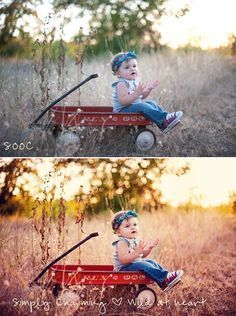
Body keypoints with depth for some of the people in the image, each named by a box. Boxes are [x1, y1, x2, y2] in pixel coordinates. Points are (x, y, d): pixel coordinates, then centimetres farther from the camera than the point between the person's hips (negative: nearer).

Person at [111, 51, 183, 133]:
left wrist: (148, 89, 4)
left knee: (151, 103, 8)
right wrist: (136, 93, -37)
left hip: (136, 106, 10)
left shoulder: (136, 81, 10)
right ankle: (164, 121, -38)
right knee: (142, 106, -28)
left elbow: (142, 97, 21)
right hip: (123, 110, -10)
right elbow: (123, 101, -30)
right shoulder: (122, 84, -19)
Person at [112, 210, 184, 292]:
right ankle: (164, 280, -34)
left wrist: (149, 248, 5)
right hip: (124, 268, -10)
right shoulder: (122, 243, -19)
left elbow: (142, 256, 21)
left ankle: (166, 275, -3)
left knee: (151, 262, 7)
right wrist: (137, 252, -36)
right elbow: (123, 260, -30)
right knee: (144, 265, -27)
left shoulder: (135, 241, 11)